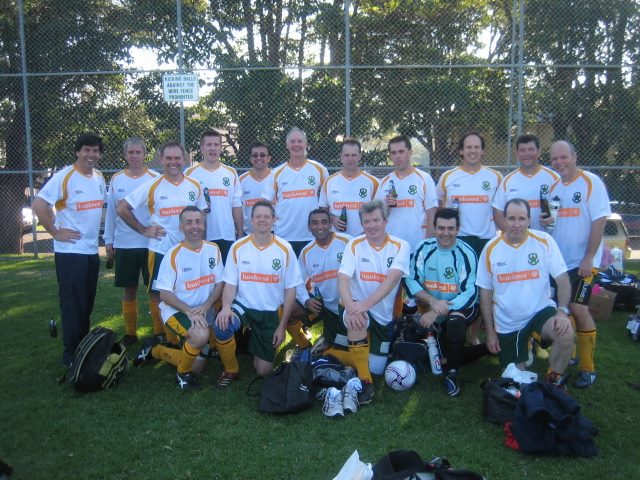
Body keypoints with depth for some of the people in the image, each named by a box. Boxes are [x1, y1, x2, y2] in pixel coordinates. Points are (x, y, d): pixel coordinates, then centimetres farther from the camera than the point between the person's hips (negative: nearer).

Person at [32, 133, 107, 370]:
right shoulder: (64, 177, -14)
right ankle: (71, 354, 10)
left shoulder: (99, 177, 9)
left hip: (92, 250, 7)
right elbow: (38, 205, -19)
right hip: (69, 251, -7)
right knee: (72, 304, -2)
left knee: (87, 303, 15)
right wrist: (56, 232, -16)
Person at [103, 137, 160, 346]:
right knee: (128, 290, 10)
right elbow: (111, 212, 9)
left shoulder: (155, 178, -1)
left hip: (151, 243, -2)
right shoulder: (116, 180, 6)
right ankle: (130, 333, 21)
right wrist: (108, 242, 8)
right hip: (124, 244, 2)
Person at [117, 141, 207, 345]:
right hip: (160, 251, -3)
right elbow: (122, 209, -3)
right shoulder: (152, 186, -6)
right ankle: (160, 337, 19)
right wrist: (143, 230, -6)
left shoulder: (195, 186, 4)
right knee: (158, 295, 4)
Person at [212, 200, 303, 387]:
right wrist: (226, 307, -25)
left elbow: (290, 290, -3)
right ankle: (231, 370, -3)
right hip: (243, 305, 0)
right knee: (222, 326, -34)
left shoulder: (285, 249, -8)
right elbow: (230, 284, -3)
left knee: (263, 370, 0)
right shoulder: (238, 247, -5)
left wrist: (282, 326, -5)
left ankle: (256, 341, 36)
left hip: (271, 312, 0)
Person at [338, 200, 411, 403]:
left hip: (384, 316, 1)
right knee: (354, 319, -37)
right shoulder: (354, 245, -7)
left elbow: (392, 279, -25)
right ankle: (365, 381, -20)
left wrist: (365, 304, -38)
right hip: (359, 309, -1)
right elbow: (343, 279, -18)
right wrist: (350, 306, -38)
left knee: (377, 369, 1)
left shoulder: (400, 246, -10)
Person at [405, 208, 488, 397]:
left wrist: (436, 312, -29)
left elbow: (470, 294, -20)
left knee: (454, 320, -37)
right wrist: (433, 301, -27)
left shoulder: (466, 253, -15)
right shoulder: (424, 248, -5)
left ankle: (452, 372, -15)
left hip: (460, 307, -4)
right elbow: (411, 280, -9)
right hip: (430, 307, 5)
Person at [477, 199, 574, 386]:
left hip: (540, 311, -1)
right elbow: (485, 292, 1)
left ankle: (554, 380, -6)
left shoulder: (544, 241, -9)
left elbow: (562, 279, -7)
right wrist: (490, 331, 0)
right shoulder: (491, 249, -6)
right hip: (506, 323, 1)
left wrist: (562, 311, -24)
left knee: (566, 334, -33)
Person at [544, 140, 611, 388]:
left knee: (578, 309, -9)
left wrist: (589, 258, -17)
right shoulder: (554, 186, 10)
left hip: (581, 261, -6)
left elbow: (599, 221, -13)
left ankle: (588, 368, 4)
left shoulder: (591, 182, -9)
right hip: (557, 259, 6)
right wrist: (545, 221, -7)